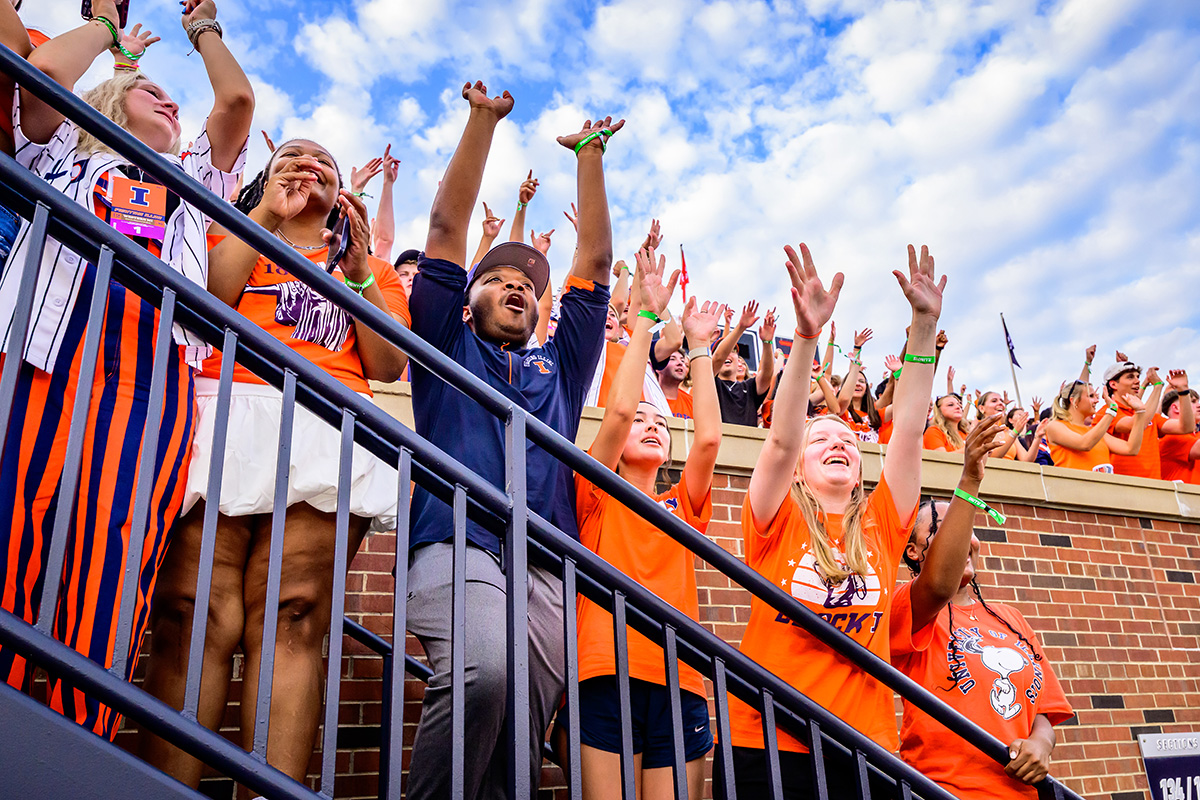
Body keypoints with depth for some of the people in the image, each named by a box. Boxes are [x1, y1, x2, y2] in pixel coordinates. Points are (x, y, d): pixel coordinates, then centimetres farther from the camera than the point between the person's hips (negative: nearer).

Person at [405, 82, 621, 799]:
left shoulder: (559, 366, 29)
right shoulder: (450, 347, 22)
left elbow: (596, 260, 27)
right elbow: (447, 226, 15)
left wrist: (589, 154, 25)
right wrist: (484, 120, 12)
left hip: (547, 565, 3)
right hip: (455, 544, -3)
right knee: (482, 670, -34)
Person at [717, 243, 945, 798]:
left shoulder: (880, 528, 11)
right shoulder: (778, 522, 2)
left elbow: (908, 431, 4)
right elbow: (780, 437, -14)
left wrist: (924, 326, -1)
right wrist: (806, 335, -24)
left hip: (866, 748, 3)